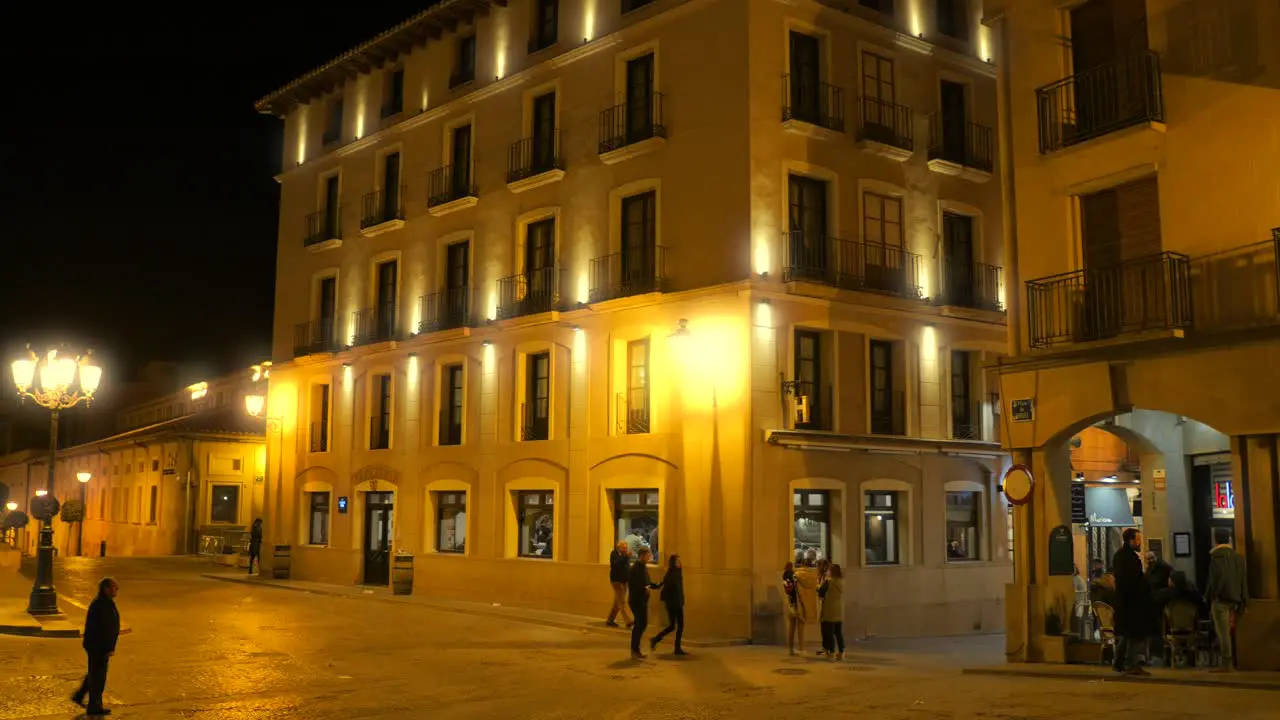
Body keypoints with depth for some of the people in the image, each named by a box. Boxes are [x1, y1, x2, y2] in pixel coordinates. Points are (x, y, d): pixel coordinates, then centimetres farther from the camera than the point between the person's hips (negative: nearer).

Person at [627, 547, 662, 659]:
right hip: (636, 600, -9)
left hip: (643, 600, 9)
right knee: (640, 624, -5)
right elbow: (632, 585, -23)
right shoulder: (635, 568, -17)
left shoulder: (643, 567, 12)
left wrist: (656, 586, 5)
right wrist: (644, 589, -29)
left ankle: (635, 649, 25)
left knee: (642, 623, 14)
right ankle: (635, 650, 5)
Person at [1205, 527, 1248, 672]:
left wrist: (1209, 597, -8)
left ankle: (1225, 664, -7)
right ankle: (1231, 663, 17)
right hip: (1234, 599, 7)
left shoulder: (1216, 555, -9)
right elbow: (1243, 579, 10)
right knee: (1227, 632, 15)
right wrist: (1243, 600, 13)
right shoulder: (1237, 556, 11)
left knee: (1222, 632, -6)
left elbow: (1215, 578, -16)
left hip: (1220, 598, -7)